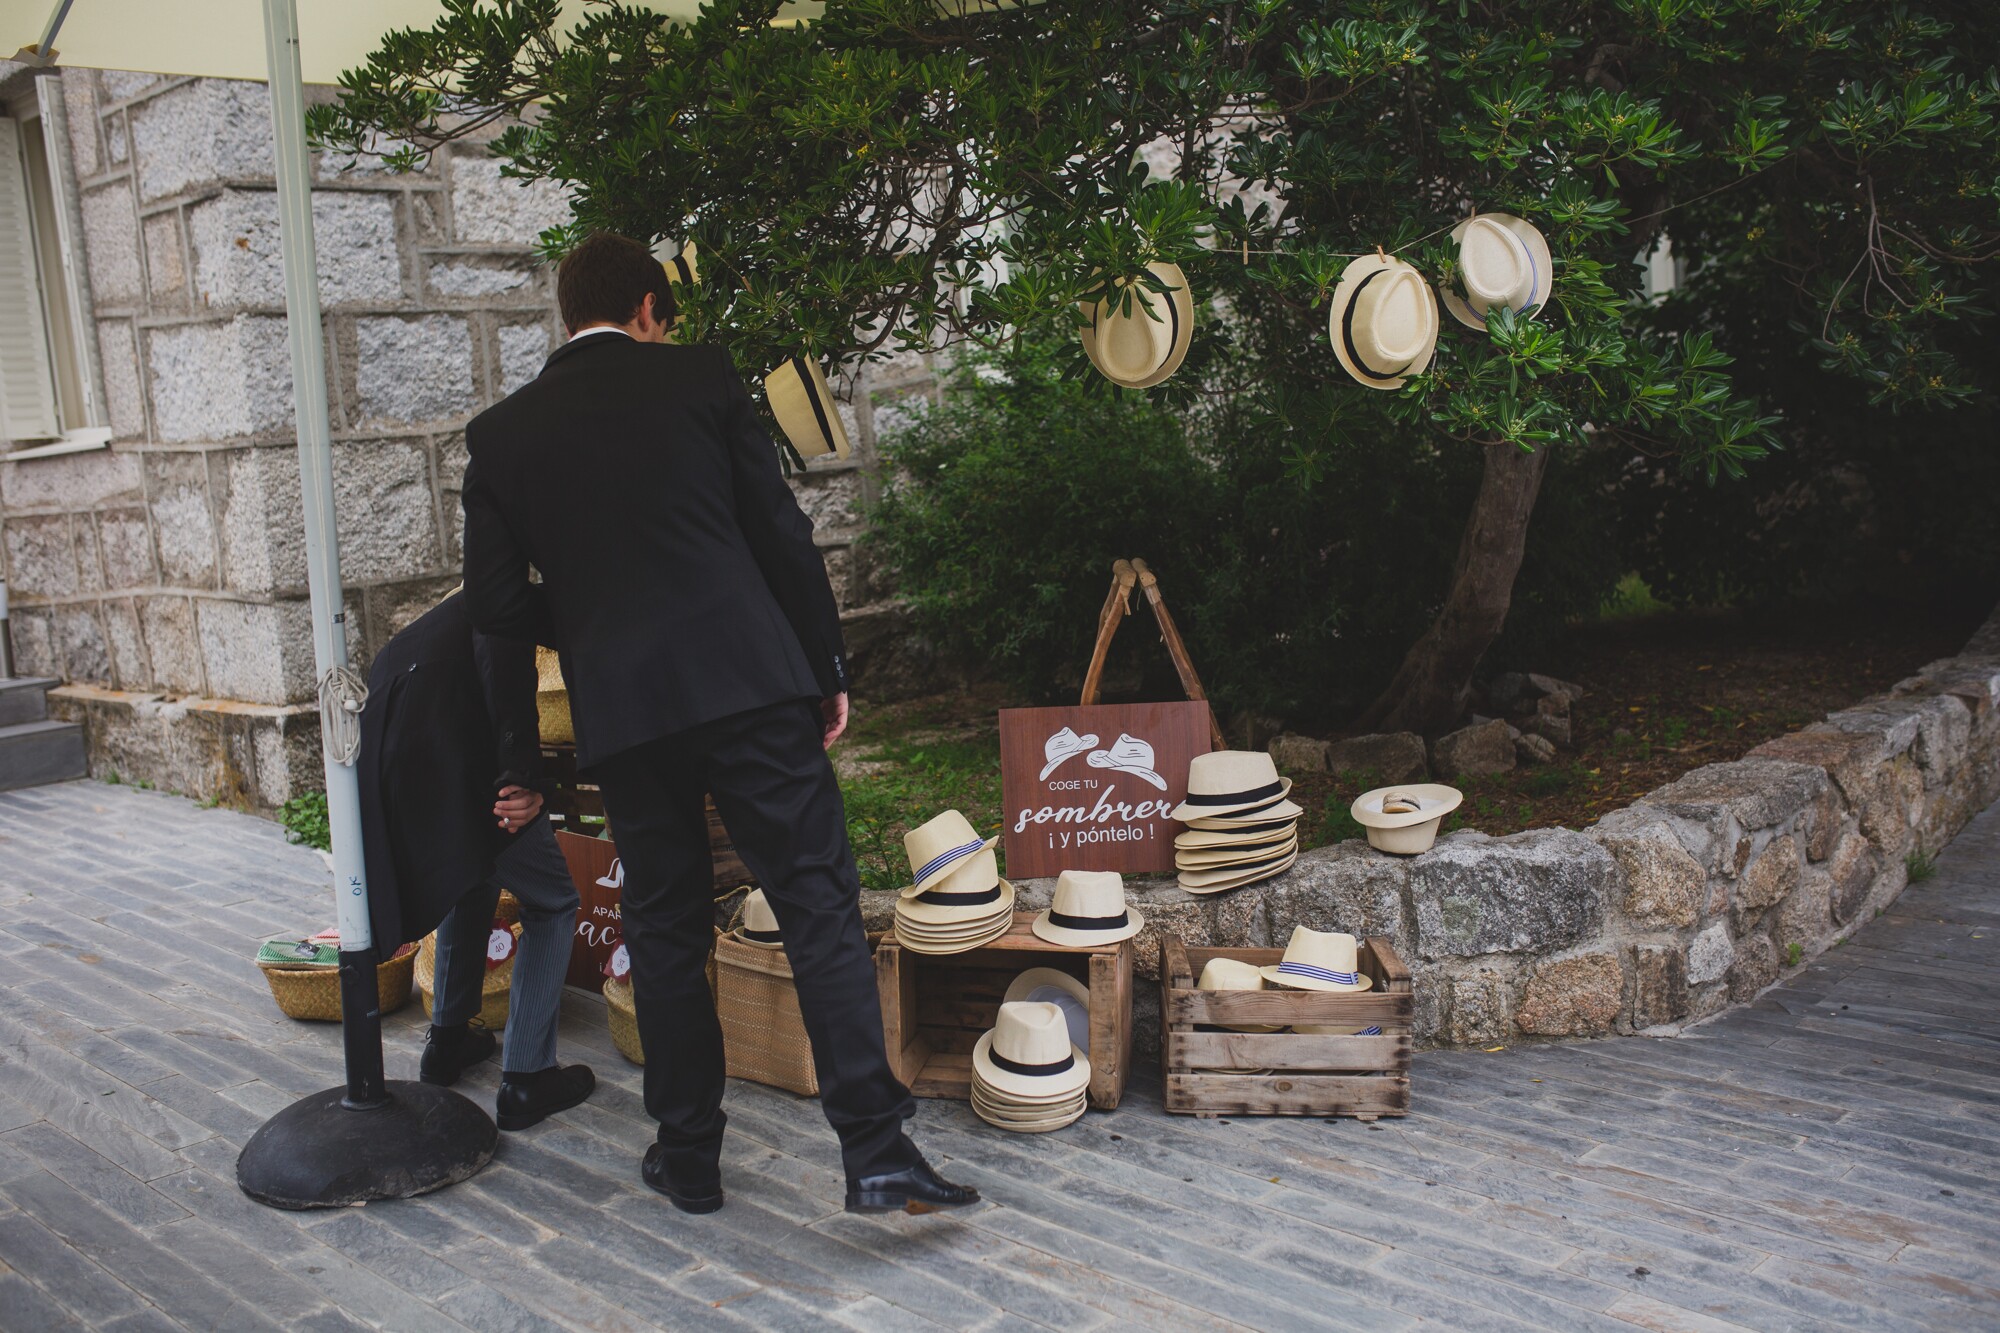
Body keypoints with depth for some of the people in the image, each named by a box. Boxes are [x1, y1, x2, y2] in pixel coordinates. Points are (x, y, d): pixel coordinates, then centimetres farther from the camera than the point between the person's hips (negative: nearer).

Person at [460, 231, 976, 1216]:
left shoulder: (500, 434, 9)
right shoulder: (700, 378, 4)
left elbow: (494, 600, 7)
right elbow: (781, 533, 2)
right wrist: (827, 667, 9)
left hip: (619, 707, 3)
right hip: (750, 682, -2)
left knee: (666, 931, 14)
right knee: (821, 911, 0)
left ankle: (688, 1156, 24)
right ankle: (875, 1149, -2)